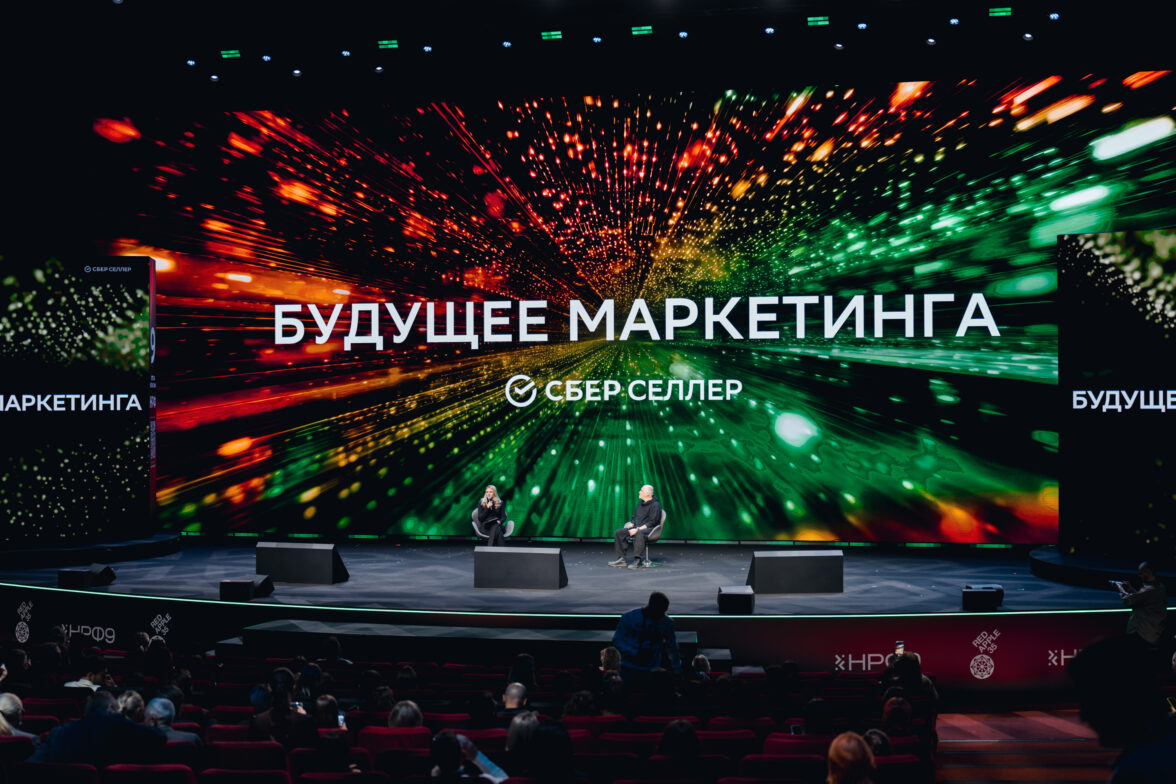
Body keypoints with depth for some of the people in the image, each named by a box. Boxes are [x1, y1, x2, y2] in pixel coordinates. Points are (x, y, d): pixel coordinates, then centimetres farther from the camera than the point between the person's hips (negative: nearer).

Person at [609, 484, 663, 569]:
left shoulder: (655, 505, -9)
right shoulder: (640, 503, 17)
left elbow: (651, 522, -16)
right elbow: (635, 517, 25)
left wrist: (637, 529, -22)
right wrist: (631, 525, 2)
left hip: (649, 529, -9)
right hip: (637, 527, 9)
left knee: (639, 534, -42)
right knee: (619, 532, -7)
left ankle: (638, 561, -42)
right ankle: (622, 559, -7)